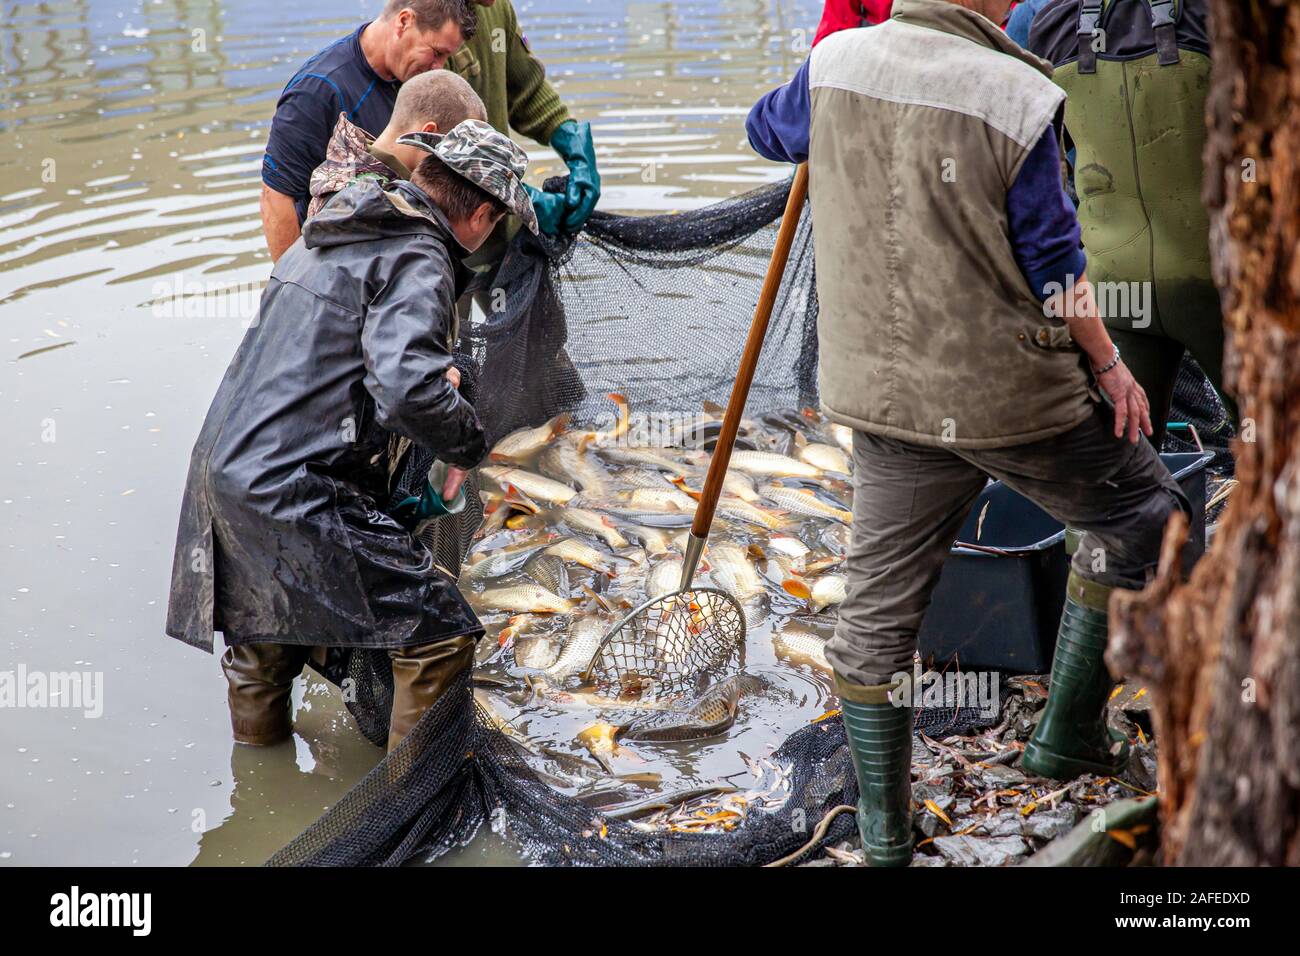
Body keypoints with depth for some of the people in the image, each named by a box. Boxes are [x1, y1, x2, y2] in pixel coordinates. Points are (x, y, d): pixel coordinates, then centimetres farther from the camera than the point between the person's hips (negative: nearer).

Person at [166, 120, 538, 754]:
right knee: (439, 631, -5)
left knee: (263, 642, 28)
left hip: (222, 468, 10)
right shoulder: (419, 261, -12)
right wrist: (467, 445, -11)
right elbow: (406, 386, -29)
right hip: (296, 490, -9)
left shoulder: (326, 235, 16)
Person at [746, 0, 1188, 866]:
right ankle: (1068, 734, 22)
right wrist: (1107, 363, 4)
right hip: (1015, 396, -4)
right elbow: (1053, 262, -10)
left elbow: (768, 129, 19)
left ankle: (884, 828, 23)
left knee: (881, 604, 14)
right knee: (1141, 514, 19)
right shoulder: (1019, 97, -15)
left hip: (884, 396, 5)